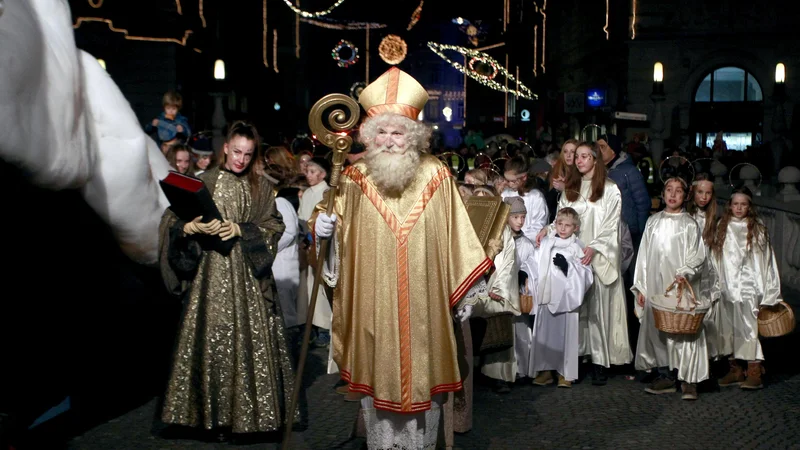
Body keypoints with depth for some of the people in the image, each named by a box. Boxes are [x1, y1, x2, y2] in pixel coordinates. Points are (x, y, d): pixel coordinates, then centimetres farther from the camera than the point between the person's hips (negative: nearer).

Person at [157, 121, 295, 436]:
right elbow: (170, 220, 3)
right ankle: (210, 408, 12)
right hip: (210, 273, 0)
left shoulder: (260, 186, 9)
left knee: (249, 339, -2)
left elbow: (274, 226, 1)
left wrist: (240, 230, -13)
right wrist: (190, 227, -18)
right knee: (208, 338, 1)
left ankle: (249, 408, 9)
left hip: (248, 275, 0)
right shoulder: (204, 182, 7)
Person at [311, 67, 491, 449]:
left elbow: (456, 236, 3)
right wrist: (322, 227, -18)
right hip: (373, 306, 0)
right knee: (378, 374, 9)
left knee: (422, 375, 10)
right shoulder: (355, 179, 1)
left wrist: (468, 283, 3)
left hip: (423, 305, 0)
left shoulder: (436, 177, 1)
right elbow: (334, 226, 4)